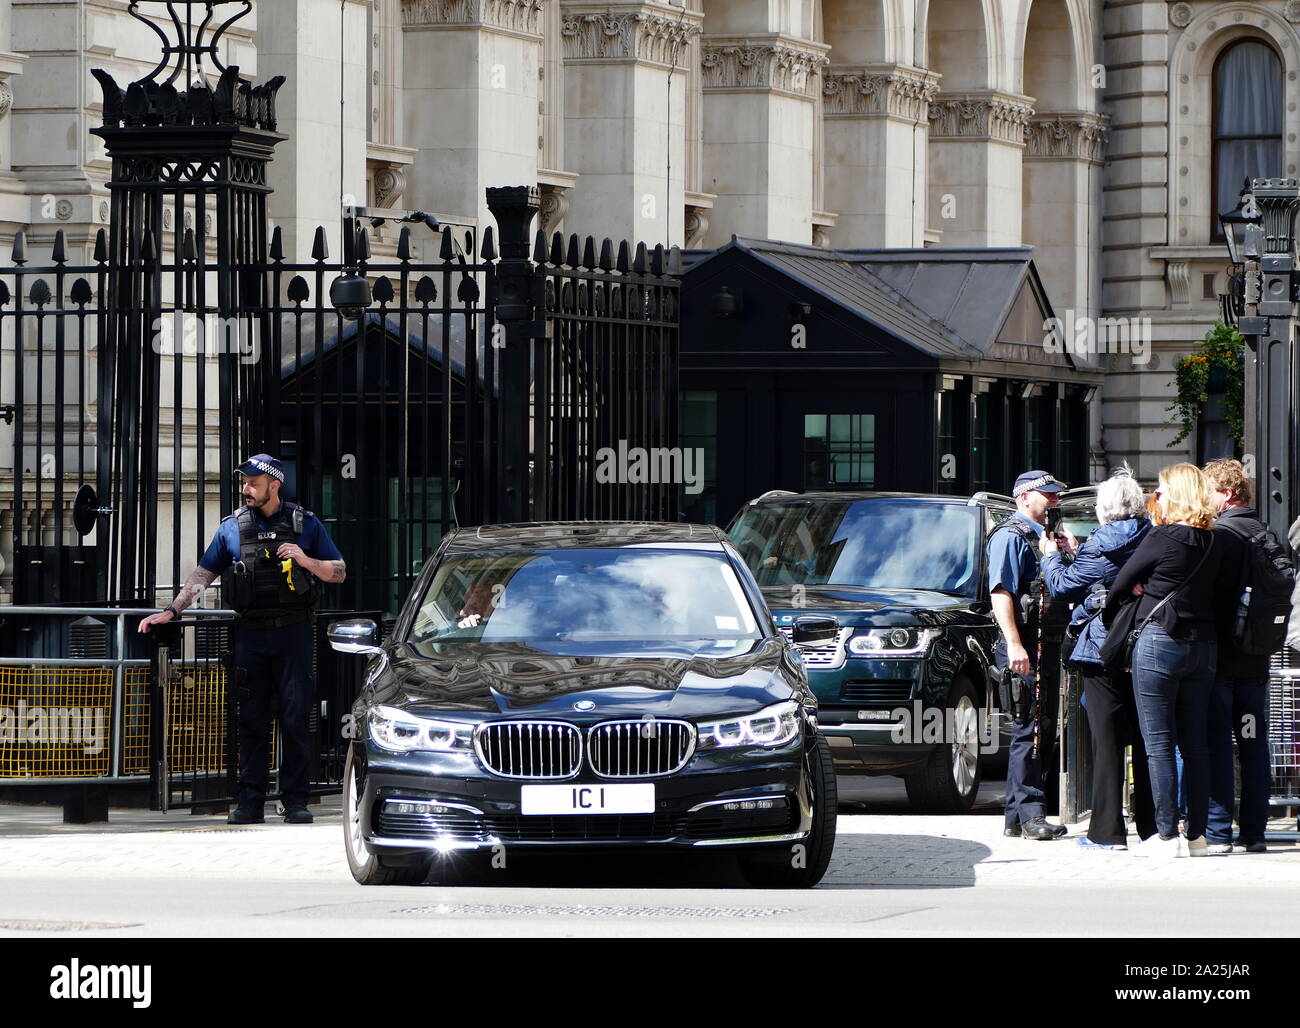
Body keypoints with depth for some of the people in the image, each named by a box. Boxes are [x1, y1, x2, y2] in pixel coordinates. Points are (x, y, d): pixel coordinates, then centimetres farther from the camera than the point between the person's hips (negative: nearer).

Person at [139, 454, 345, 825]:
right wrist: (171, 611, 7)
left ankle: (295, 801, 0)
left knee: (295, 718, -5)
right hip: (251, 634, 2)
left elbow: (339, 572, 9)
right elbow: (203, 574, 15)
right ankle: (250, 803, 4)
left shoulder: (305, 523, 6)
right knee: (252, 721, 1)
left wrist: (307, 561, -10)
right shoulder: (232, 527, 10)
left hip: (293, 632, -2)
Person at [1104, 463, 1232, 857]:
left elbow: (1122, 584, -1)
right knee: (1195, 745, 10)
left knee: (1159, 745, -3)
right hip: (1203, 647, 6)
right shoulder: (1212, 545, 6)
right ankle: (1197, 835, 10)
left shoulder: (1162, 539, -11)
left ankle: (1167, 835, -6)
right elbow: (1221, 598, 9)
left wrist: (1108, 617, 15)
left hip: (1159, 643, -6)